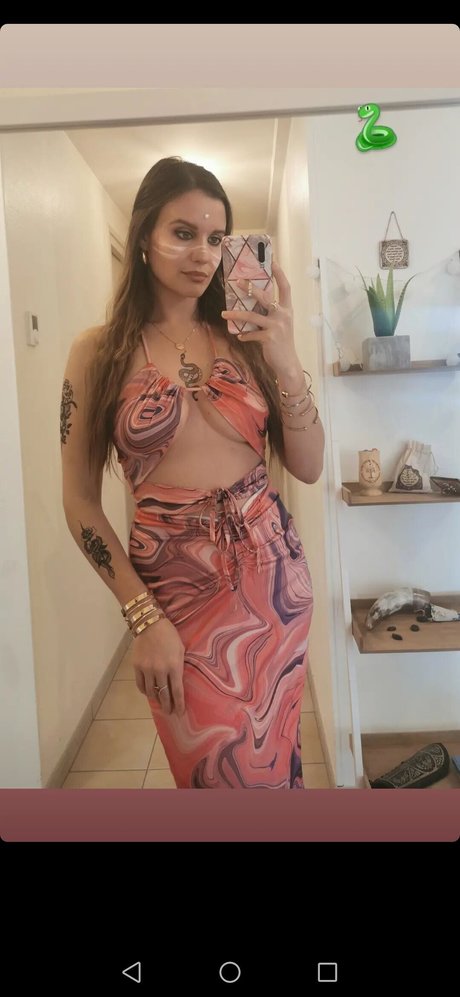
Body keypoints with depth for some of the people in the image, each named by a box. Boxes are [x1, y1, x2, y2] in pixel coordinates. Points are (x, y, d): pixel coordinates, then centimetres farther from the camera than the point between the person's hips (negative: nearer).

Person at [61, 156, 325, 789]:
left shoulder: (244, 338, 4)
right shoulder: (100, 352, -3)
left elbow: (308, 469, 1)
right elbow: (81, 501, -4)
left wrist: (286, 364, -13)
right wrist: (143, 617, -11)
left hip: (274, 573, 3)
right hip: (177, 589, -2)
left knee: (271, 764, 16)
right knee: (223, 775, 11)